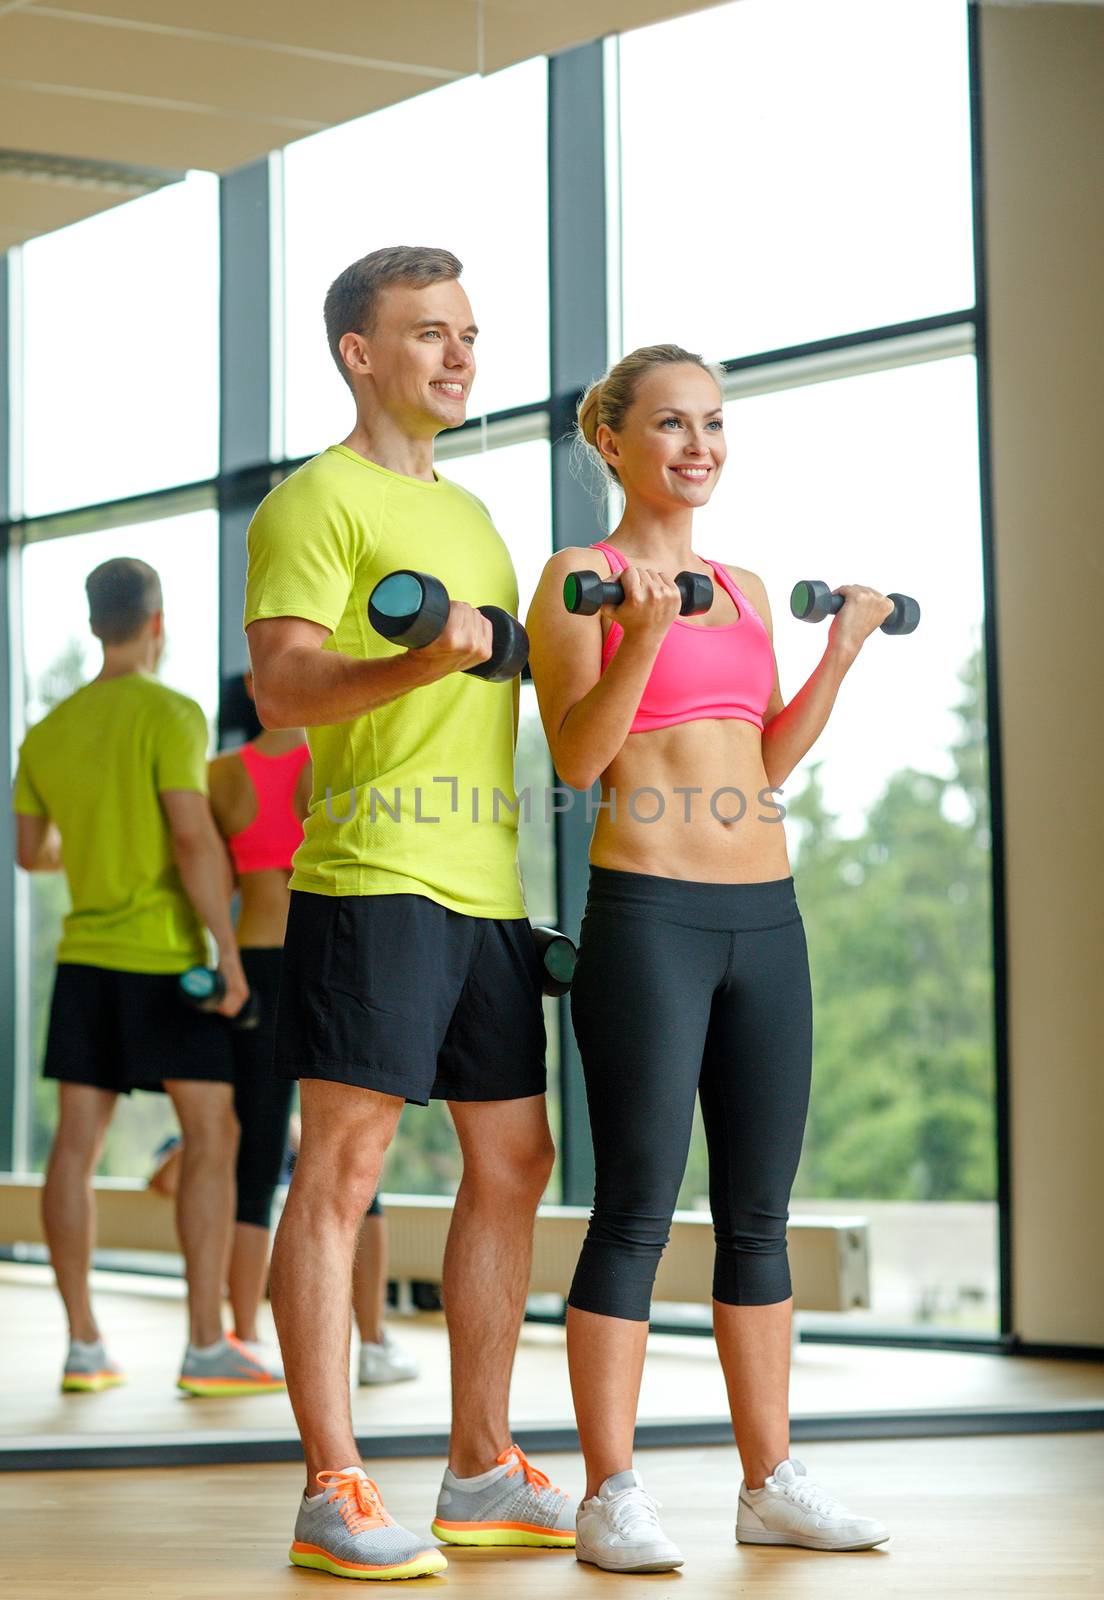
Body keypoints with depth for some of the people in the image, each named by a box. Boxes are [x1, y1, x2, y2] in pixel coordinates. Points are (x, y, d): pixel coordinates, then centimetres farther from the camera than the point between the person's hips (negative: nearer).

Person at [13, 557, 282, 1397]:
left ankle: (84, 1345, 4)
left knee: (77, 1142, 4)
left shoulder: (48, 732, 10)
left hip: (85, 954, 7)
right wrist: (229, 946, -17)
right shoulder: (172, 715, -11)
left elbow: (30, 852, 19)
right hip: (164, 956, -6)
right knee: (213, 1135, -2)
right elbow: (195, 837, -20)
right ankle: (207, 1345, -7)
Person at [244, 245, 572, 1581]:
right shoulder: (317, 499, -2)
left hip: (489, 884, 9)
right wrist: (426, 663, -28)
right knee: (343, 1165, -8)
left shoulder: (470, 515, 23)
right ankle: (331, 1494, -6)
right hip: (374, 874, -9)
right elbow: (280, 687, -14)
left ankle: (482, 1474, 19)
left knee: (512, 1163, 9)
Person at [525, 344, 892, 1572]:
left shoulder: (745, 589, 17)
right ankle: (609, 1496, 1)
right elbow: (578, 759, -11)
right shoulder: (578, 578, -2)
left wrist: (844, 650, 11)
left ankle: (771, 1480, 17)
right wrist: (643, 638, -23)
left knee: (759, 1214, 10)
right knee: (637, 1209, -5)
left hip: (765, 917, 6)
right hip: (646, 913, -6)